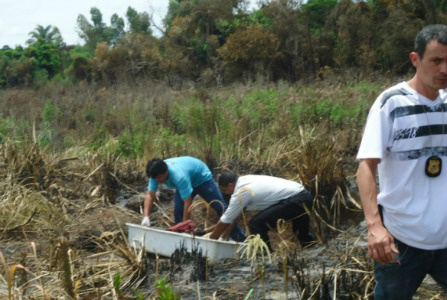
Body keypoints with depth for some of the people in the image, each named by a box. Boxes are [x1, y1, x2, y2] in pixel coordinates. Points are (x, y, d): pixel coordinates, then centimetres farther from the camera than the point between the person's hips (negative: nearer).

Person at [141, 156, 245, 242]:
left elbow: (188, 202, -42)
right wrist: (146, 217, -32)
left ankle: (241, 240, 1)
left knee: (221, 208, -7)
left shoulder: (179, 176, -45)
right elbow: (150, 195, -19)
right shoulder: (156, 173, -24)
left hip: (203, 178, -6)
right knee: (178, 210, -14)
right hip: (188, 180, 7)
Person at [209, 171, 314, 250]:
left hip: (295, 201, -10)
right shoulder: (245, 180, 15)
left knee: (256, 224, -11)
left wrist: (211, 239, 11)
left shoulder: (240, 193, -11)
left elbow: (225, 221, -2)